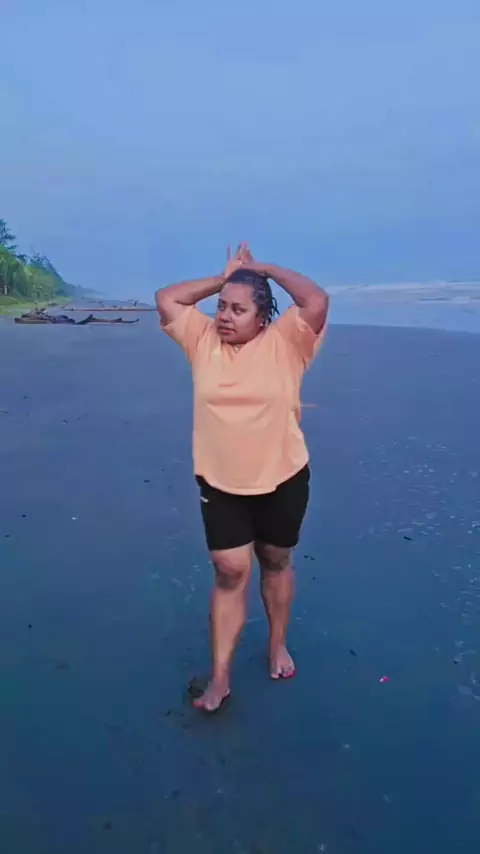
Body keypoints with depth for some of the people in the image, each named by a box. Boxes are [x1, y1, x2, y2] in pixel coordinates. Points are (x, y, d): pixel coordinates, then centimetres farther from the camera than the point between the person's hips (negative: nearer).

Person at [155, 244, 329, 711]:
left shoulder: (284, 342, -10)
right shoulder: (203, 338, -1)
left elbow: (317, 301, -24)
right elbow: (165, 299, -1)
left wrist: (266, 269, -11)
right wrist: (223, 278, -2)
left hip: (283, 479, -1)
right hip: (220, 484, 1)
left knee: (275, 562, 18)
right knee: (230, 572, 2)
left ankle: (278, 643, 41)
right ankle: (220, 675, 14)